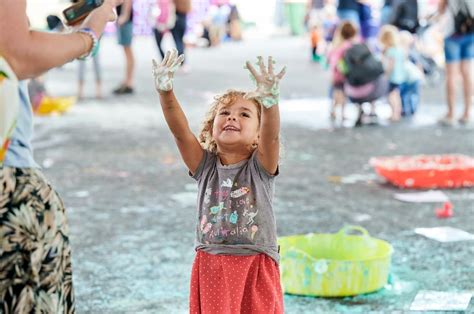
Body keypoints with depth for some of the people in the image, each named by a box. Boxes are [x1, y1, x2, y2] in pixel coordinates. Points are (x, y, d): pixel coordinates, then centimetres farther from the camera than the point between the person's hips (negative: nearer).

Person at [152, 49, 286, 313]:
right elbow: (180, 131, -11)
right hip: (211, 268, 2)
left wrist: (269, 99, -42)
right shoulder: (206, 167, 2)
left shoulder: (260, 167, -3)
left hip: (256, 269, -2)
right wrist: (166, 91, -28)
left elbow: (271, 135, -23)